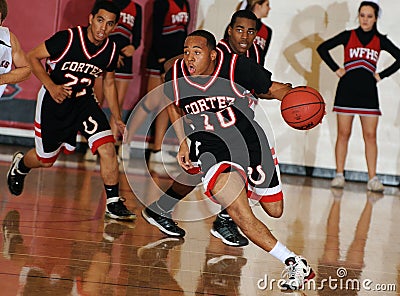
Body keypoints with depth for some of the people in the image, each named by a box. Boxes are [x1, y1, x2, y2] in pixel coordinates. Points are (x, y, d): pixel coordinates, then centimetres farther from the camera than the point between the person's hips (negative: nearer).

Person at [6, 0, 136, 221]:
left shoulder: (110, 50, -8)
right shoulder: (67, 39, -23)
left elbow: (109, 84, 9)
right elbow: (32, 57, -14)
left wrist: (117, 119, 6)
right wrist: (51, 87, -24)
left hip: (84, 101, 3)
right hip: (53, 102, -3)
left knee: (107, 148, -17)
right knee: (45, 160, 11)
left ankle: (113, 203, -6)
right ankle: (20, 165, 46)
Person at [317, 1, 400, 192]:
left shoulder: (380, 40, 7)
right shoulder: (348, 36, 5)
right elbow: (322, 48, 5)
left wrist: (381, 75, 3)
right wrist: (336, 69, -1)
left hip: (368, 91, 1)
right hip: (347, 89, -1)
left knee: (370, 135, -2)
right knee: (343, 134, 0)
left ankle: (372, 178, -2)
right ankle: (339, 175, 6)